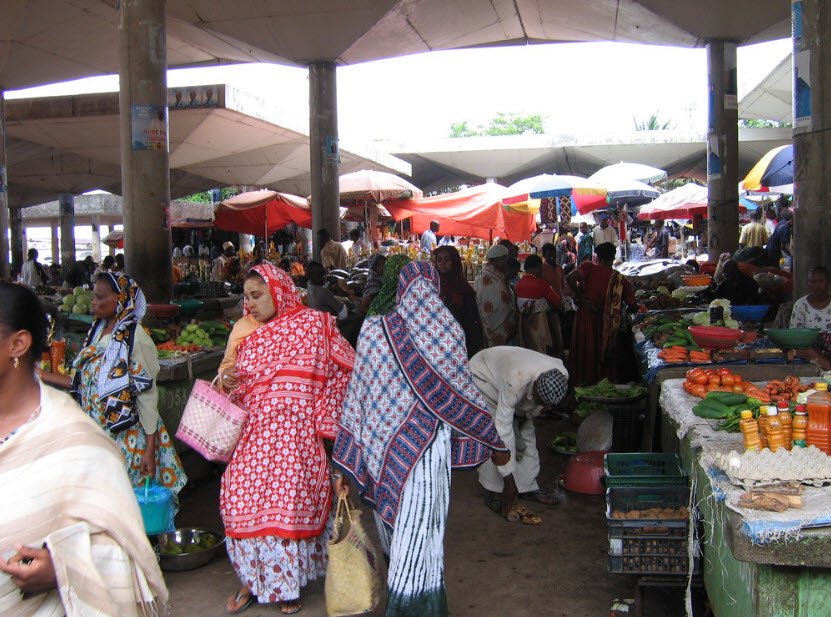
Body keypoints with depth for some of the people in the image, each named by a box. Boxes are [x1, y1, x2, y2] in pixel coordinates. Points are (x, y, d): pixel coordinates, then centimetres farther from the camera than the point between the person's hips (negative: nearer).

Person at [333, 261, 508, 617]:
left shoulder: (373, 330, -2)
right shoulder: (445, 332, -7)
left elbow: (356, 397, -1)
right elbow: (462, 394, -1)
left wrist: (345, 466, 5)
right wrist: (495, 444, 13)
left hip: (380, 449, 4)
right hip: (422, 448, -3)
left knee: (394, 531, 22)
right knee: (417, 541, 6)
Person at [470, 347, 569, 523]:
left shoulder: (562, 375, -28)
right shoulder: (515, 383, -45)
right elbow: (503, 430, -41)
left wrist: (527, 413, -14)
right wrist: (509, 481, -38)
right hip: (483, 374, -6)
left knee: (526, 434, 3)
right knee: (495, 436, -16)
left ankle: (528, 487, 15)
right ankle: (494, 492, -6)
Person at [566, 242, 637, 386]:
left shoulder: (589, 267, -7)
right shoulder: (621, 280, -1)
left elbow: (570, 279, -23)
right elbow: (632, 306, -1)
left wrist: (582, 300, -14)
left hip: (585, 316, -1)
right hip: (606, 325, 2)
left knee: (584, 353, 11)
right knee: (605, 354, 16)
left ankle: (581, 384, 19)